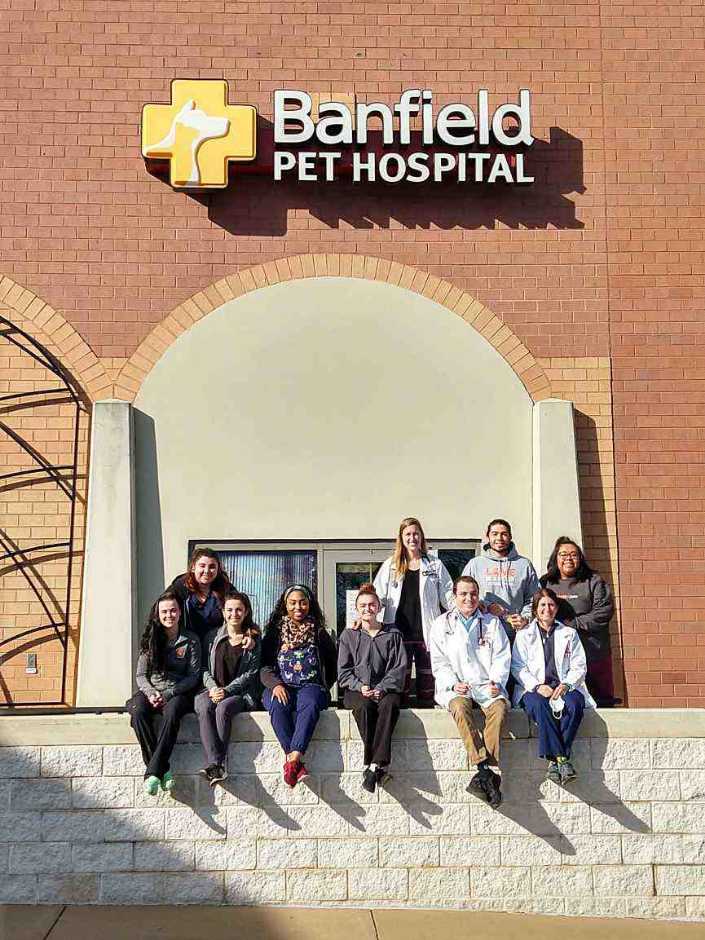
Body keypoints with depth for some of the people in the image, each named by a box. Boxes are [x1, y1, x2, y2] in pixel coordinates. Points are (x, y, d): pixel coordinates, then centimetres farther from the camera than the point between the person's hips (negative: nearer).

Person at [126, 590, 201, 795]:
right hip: (150, 692, 2)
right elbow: (141, 675, 9)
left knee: (172, 711, -38)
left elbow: (193, 676, 0)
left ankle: (153, 771, -35)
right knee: (138, 711, -33)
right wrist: (151, 693, -12)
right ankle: (162, 770, -30)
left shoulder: (190, 641, 6)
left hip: (178, 694, -2)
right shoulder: (150, 639, 13)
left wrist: (167, 694, -12)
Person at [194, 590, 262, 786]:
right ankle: (216, 764, -42)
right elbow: (205, 669, 10)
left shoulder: (253, 640, 9)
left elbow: (250, 673, 1)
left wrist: (227, 690, -12)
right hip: (214, 691, 2)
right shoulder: (213, 637, 16)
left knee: (223, 708, -34)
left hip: (241, 694, -2)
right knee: (204, 707, -32)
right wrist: (213, 688, -10)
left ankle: (215, 764, -34)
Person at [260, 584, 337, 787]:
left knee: (310, 704, -36)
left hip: (310, 685, 0)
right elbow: (264, 666, 7)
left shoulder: (319, 633, 16)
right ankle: (297, 763, -38)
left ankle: (293, 759, -47)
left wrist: (324, 688, 0)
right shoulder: (274, 633, 15)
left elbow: (332, 664, 14)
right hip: (280, 686, 1)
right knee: (278, 706, -35)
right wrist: (275, 684, -11)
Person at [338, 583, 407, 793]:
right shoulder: (348, 636, 17)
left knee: (389, 705, -35)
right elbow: (344, 671, 9)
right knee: (364, 707, -34)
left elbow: (399, 668, 5)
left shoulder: (393, 634, 15)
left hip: (385, 689, 0)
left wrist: (381, 689, -12)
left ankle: (374, 765, -40)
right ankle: (380, 767, -34)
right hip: (357, 691, 0)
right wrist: (360, 687, -10)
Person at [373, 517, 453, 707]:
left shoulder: (435, 565, 11)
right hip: (399, 632, 0)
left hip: (426, 633, 0)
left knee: (427, 684, 4)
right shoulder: (390, 566, 11)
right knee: (400, 683, 1)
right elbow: (378, 597, 7)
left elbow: (448, 597, 9)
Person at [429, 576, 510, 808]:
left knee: (499, 708, -31)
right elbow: (439, 662, 7)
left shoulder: (492, 623, 15)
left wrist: (496, 682, -9)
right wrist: (453, 684, -10)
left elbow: (502, 658, 8)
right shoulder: (442, 624, 12)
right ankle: (486, 772, -37)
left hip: (487, 685, 1)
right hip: (455, 687, -1)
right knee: (460, 707, -34)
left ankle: (482, 775, -33)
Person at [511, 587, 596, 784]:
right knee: (539, 705, -36)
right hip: (534, 688, -1)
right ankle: (562, 759, -35)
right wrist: (537, 686, -13)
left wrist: (566, 684, -9)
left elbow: (579, 666, 11)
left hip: (564, 687, 1)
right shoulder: (524, 635, 16)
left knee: (575, 704, -33)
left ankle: (554, 759, -31)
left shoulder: (569, 634, 21)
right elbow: (518, 668, 4)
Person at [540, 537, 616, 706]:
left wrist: (573, 623, -11)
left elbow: (604, 612, -6)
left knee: (601, 701, 2)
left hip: (593, 654, -1)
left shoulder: (594, 582, 5)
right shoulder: (545, 583, 13)